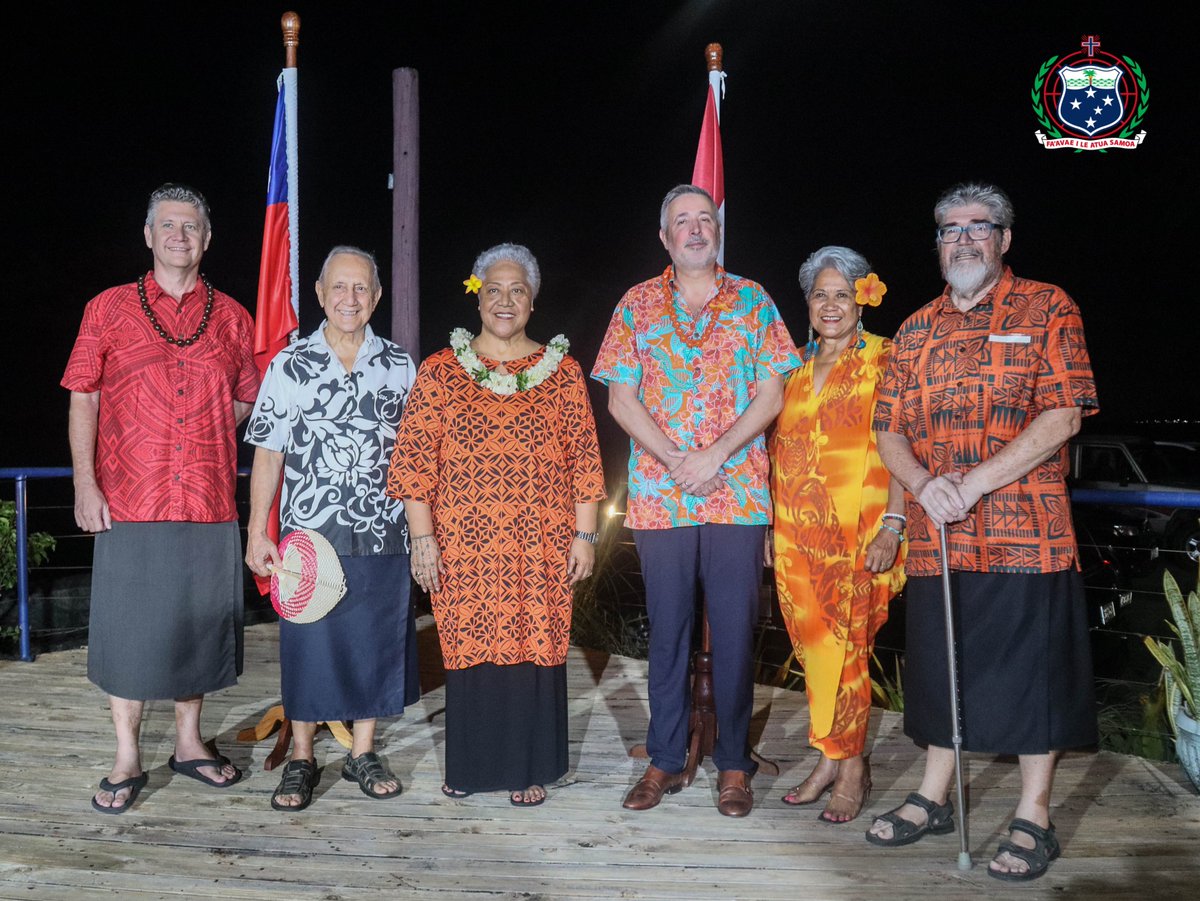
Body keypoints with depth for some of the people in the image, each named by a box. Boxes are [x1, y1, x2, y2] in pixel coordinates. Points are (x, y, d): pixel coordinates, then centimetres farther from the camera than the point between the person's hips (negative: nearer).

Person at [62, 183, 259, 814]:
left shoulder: (232, 318, 8)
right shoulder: (108, 309, 5)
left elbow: (247, 400, 15)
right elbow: (83, 398, 2)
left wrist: (202, 440, 2)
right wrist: (85, 482, -6)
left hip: (209, 503, 2)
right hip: (128, 502, -1)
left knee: (198, 621, 10)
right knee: (128, 626, 4)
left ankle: (188, 743, 27)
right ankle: (127, 761, 18)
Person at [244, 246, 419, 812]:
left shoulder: (400, 367, 6)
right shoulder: (288, 366, 2)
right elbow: (267, 454, 2)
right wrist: (256, 532, -3)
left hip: (382, 533, 2)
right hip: (308, 532, -1)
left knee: (374, 640, 8)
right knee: (308, 643, 5)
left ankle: (362, 754, 24)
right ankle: (301, 761, 20)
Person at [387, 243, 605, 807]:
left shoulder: (562, 371, 7)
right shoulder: (441, 370, 5)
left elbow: (585, 458, 5)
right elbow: (413, 459, 1)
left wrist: (584, 534, 0)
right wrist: (422, 537, -4)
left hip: (540, 547, 0)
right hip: (463, 547, 0)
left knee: (535, 648, 5)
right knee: (468, 648, 6)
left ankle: (529, 768, 22)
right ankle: (471, 763, 26)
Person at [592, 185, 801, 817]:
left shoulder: (752, 301, 8)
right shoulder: (637, 304, 9)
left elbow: (771, 395, 2)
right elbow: (620, 398, 3)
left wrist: (715, 456, -12)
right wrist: (673, 460, -10)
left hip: (738, 493, 0)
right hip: (658, 495, 1)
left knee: (735, 630, 3)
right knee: (667, 628, 8)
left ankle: (734, 764, 17)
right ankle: (665, 760, 20)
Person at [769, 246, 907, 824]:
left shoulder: (884, 361, -2)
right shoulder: (796, 366, 15)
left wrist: (891, 526, -17)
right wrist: (769, 525, 14)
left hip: (857, 531, -5)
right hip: (797, 532, 5)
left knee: (846, 646, 0)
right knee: (813, 647, 8)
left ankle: (850, 766, 15)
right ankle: (832, 760, 21)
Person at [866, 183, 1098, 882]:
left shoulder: (1046, 309, 1)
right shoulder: (915, 331, 14)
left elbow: (1062, 416, -10)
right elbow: (890, 431, 12)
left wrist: (973, 483, -17)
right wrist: (923, 483, -9)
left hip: (1027, 532, -4)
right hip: (936, 537, 5)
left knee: (1032, 668, 3)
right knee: (941, 665, 13)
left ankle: (1034, 818, 18)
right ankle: (934, 797, 29)